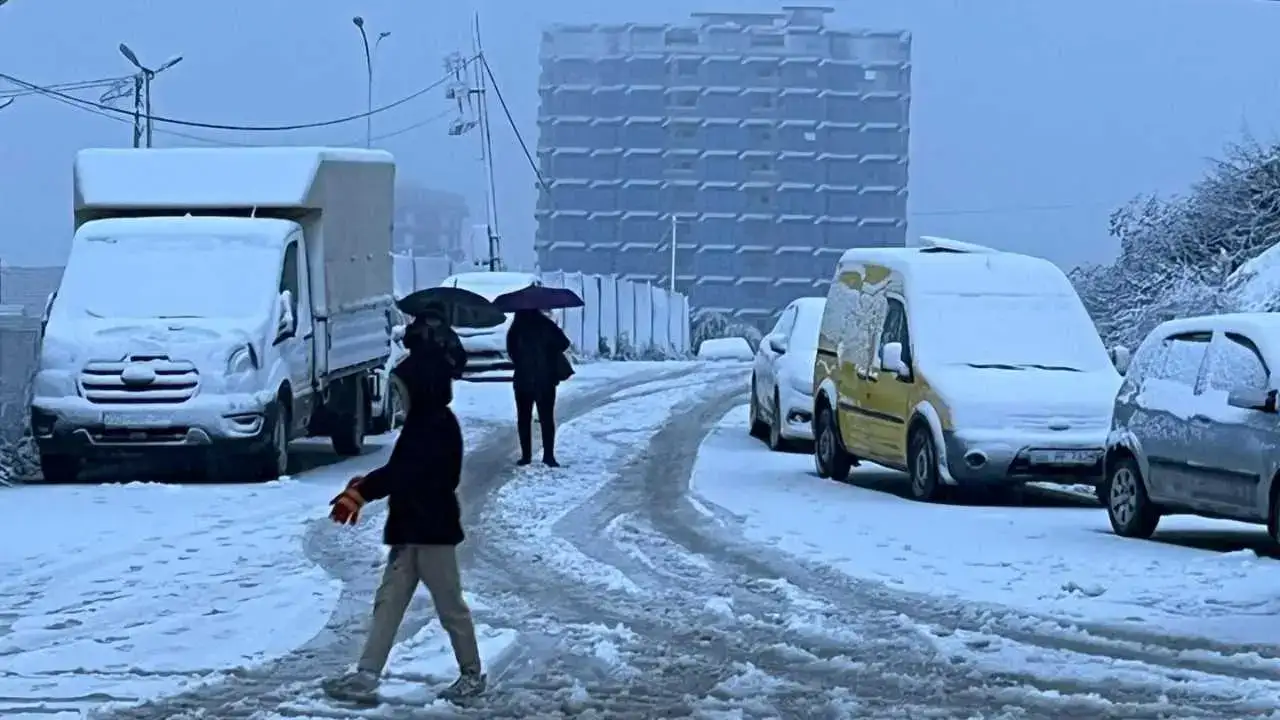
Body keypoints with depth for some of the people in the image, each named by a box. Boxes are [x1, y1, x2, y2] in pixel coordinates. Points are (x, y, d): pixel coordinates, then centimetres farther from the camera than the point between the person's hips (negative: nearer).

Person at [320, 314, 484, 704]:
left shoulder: (437, 426, -19)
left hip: (433, 529, -10)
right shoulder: (424, 422, 12)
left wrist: (362, 491, -29)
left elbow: (403, 472, -28)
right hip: (411, 528, 10)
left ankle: (472, 674, 17)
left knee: (450, 606, 3)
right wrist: (365, 488, 5)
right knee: (388, 602, 5)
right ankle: (366, 676, 3)